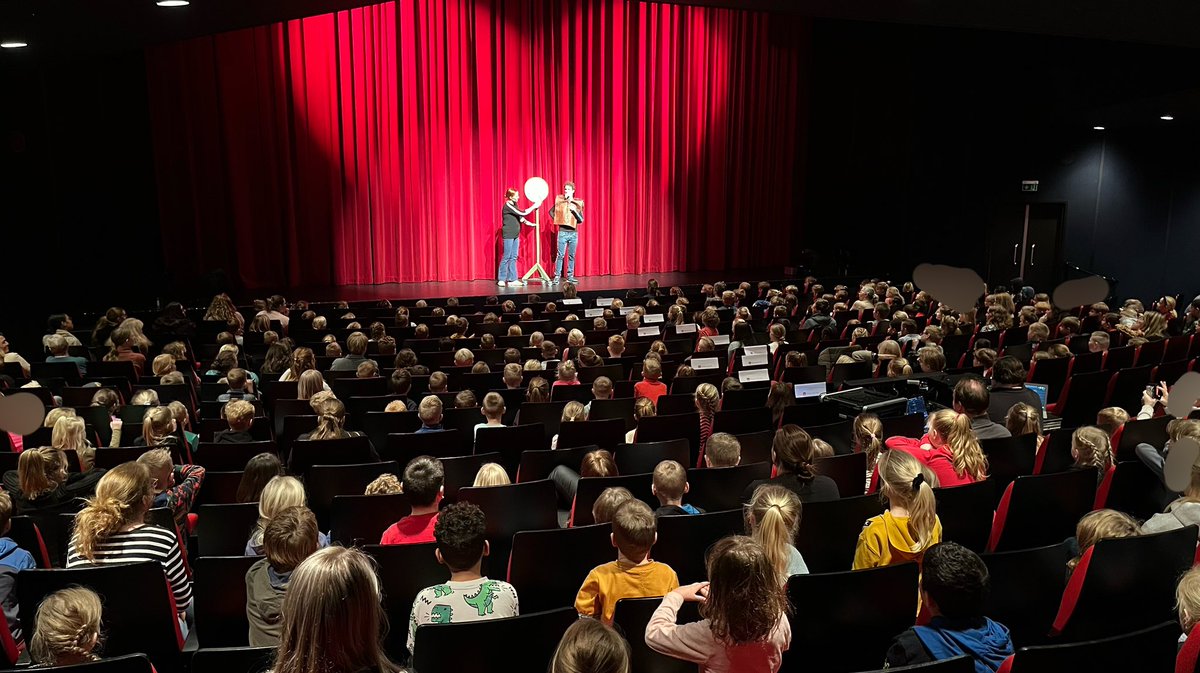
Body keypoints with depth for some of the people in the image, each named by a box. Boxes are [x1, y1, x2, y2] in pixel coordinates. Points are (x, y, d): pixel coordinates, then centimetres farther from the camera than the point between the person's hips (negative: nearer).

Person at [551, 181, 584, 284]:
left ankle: (570, 276, 13)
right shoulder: (560, 201, 2)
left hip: (574, 233, 2)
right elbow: (551, 211, 13)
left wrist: (574, 210, -13)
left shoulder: (578, 203, 5)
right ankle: (557, 276, 0)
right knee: (560, 255, -5)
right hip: (563, 232, -2)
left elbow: (581, 220, 0)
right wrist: (557, 220, 0)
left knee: (571, 256, 6)